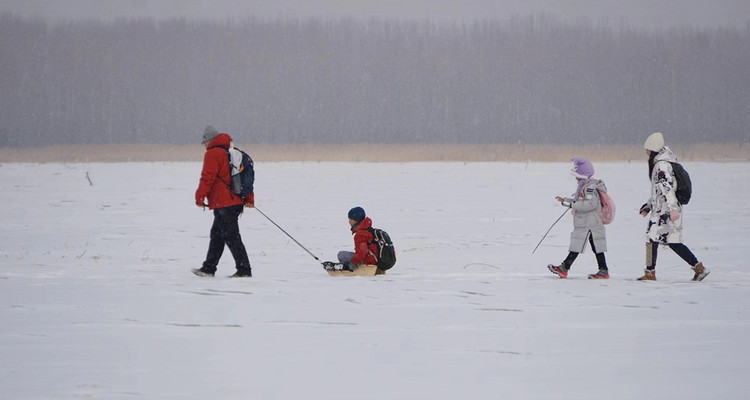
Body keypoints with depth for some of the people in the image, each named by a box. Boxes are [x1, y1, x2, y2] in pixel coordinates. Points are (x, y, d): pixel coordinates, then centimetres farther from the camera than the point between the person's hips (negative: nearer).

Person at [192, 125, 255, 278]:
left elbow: (207, 178, -16)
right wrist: (249, 199, 20)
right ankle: (208, 268, 24)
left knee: (231, 237, -8)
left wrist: (200, 196, -9)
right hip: (236, 201, 10)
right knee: (216, 235, 18)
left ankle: (244, 270, -11)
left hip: (222, 204, -10)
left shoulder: (212, 154, -10)